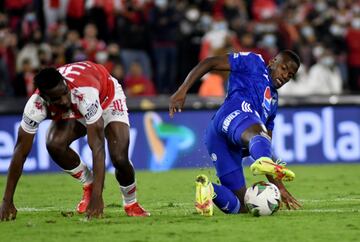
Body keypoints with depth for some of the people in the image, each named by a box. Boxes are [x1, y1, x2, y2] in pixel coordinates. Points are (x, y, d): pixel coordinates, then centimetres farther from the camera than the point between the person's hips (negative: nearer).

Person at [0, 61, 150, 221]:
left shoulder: (85, 93, -46)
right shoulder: (36, 105, -35)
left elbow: (97, 147, -46)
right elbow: (21, 152, -25)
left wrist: (97, 198, -51)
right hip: (74, 111, 3)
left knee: (119, 158, -23)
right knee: (54, 145, -26)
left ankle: (131, 204, 8)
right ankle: (89, 186, 0)